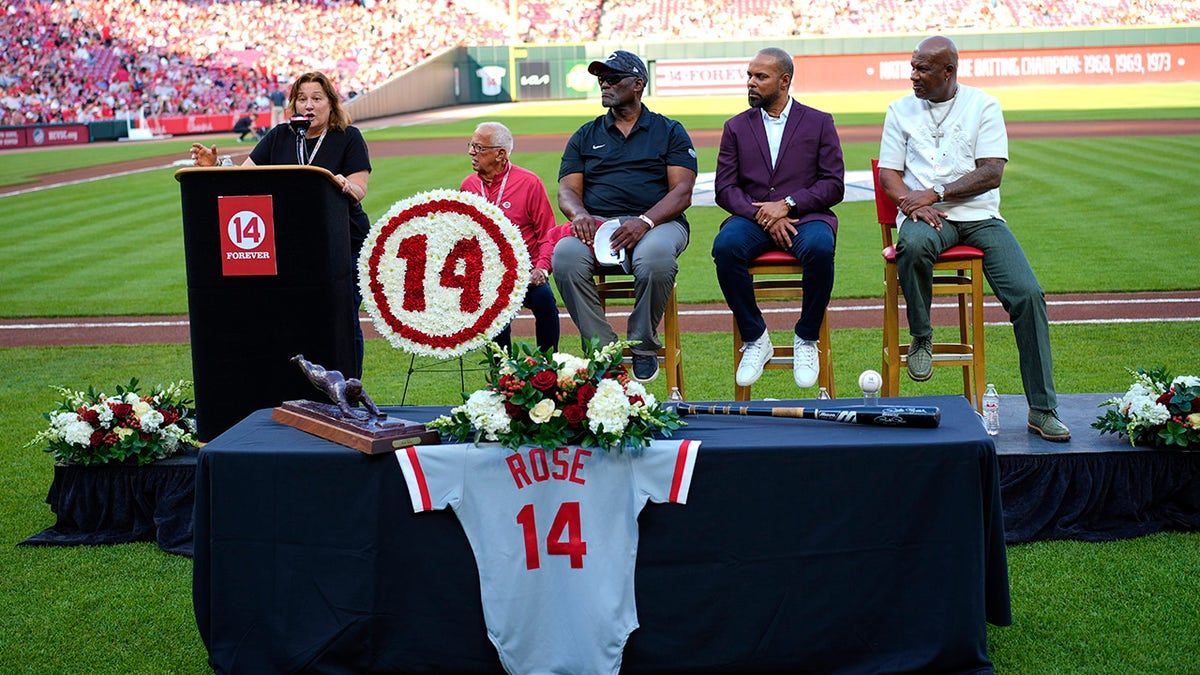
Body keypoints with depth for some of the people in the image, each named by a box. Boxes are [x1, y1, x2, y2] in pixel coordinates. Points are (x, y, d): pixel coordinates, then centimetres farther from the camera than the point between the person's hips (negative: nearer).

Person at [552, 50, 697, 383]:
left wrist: (645, 221, -18)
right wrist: (579, 214, -13)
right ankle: (601, 349, -21)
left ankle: (643, 346, -14)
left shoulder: (669, 131, 13)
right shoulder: (585, 136, 22)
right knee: (565, 256, -33)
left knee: (655, 258, -39)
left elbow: (682, 192, 1)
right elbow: (567, 189, 13)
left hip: (657, 222, -2)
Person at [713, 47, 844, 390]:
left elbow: (834, 185, 2)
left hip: (805, 216, -1)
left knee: (820, 247, -36)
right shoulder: (736, 127, 14)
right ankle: (755, 339, -15)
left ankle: (806, 339, -14)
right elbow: (725, 189, 5)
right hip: (752, 217, 2)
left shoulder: (819, 123, 10)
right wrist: (761, 215, -13)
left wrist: (787, 204, -13)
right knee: (725, 246, -32)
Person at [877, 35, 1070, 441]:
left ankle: (1043, 410, -12)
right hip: (926, 215, 0)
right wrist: (914, 204, -14)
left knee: (1028, 294, -18)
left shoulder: (983, 106, 6)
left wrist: (936, 193, -13)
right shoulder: (901, 111, 13)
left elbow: (992, 173, -3)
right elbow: (889, 173, 7)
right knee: (913, 244, -39)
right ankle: (921, 338, -14)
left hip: (979, 215, 0)